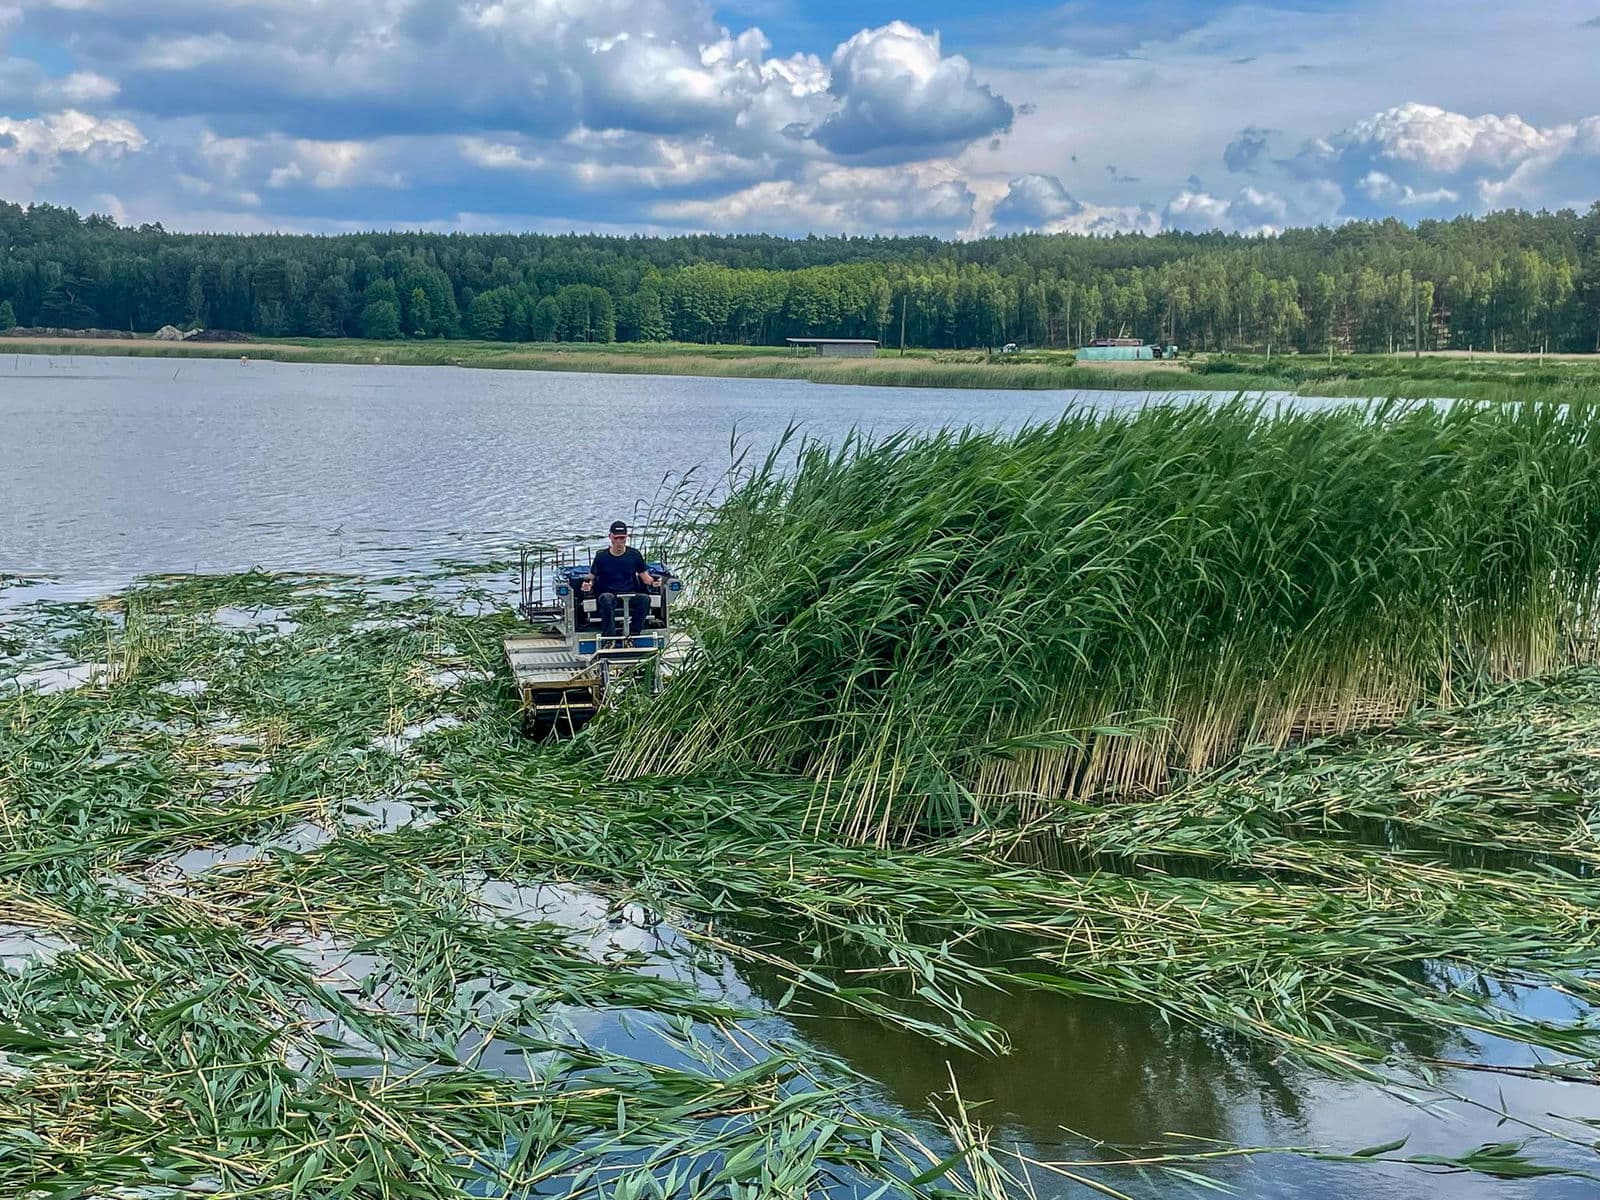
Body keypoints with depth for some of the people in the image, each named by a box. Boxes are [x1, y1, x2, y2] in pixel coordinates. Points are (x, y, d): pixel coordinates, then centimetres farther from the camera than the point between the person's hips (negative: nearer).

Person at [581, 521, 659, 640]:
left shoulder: (634, 555, 8)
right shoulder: (602, 557, 5)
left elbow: (645, 577, 10)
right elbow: (592, 578, 8)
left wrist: (652, 581, -13)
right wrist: (588, 585, -16)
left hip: (630, 594, 1)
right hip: (608, 593, -1)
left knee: (644, 599, -32)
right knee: (606, 599, -38)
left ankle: (633, 636, -25)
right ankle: (609, 638, -38)